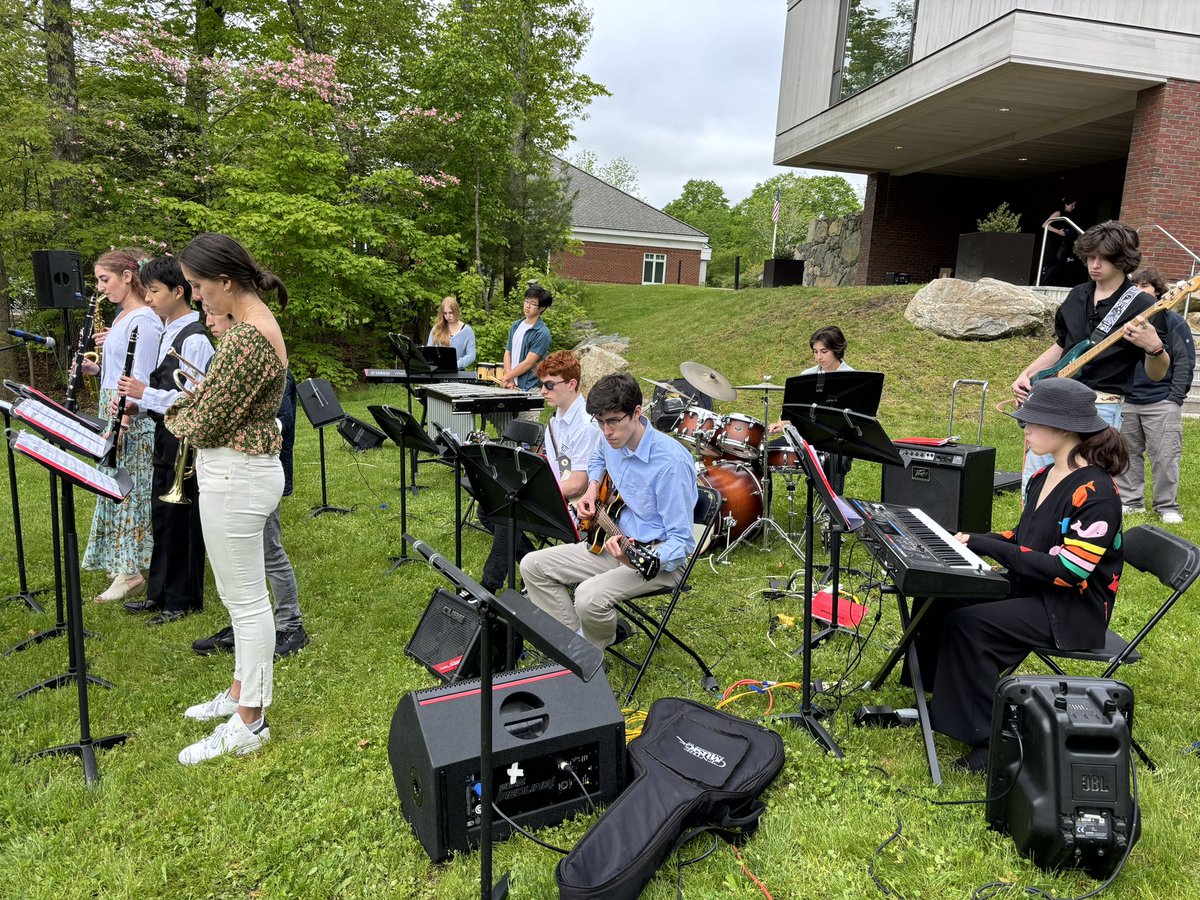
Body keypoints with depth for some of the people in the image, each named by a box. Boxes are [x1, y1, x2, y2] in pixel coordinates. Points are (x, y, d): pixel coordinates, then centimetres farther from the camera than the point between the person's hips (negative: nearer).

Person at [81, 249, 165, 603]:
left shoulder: (144, 320, -15)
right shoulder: (123, 316, 14)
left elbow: (141, 379, -20)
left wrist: (122, 421, -25)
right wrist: (97, 368, 3)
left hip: (132, 417, -9)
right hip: (112, 410, 9)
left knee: (131, 491, -4)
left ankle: (133, 571, 4)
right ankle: (123, 562, 25)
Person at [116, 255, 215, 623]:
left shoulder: (194, 339, -17)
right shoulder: (169, 333, 12)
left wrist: (145, 393, -19)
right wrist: (138, 402, 2)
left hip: (184, 438, -10)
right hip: (166, 435, 10)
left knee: (181, 517, 1)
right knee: (162, 514, 17)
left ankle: (184, 600, 14)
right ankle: (160, 593, 30)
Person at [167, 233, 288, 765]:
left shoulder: (246, 337, -23)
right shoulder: (257, 320, 9)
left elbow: (205, 424, -18)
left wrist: (176, 416, 2)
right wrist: (194, 403, 3)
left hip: (235, 476, -10)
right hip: (244, 468, 10)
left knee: (246, 600, 1)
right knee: (239, 594, 20)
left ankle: (249, 723, 15)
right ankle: (241, 692, 36)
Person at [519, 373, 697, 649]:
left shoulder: (671, 462, -27)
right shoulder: (612, 440, -3)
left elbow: (680, 539, -23)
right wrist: (592, 489, 6)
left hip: (660, 559, -8)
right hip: (614, 541, 8)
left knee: (589, 596, -31)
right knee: (533, 566, 0)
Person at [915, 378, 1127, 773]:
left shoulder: (1095, 493, -21)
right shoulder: (1044, 477, 7)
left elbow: (1069, 570, -26)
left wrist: (989, 546, -25)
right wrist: (978, 540, -3)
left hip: (1074, 610, -9)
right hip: (1031, 589, 9)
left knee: (968, 622, -26)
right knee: (940, 603, -5)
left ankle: (988, 739, -12)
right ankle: (940, 701, 8)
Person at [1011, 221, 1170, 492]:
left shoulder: (1142, 306, -6)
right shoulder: (1077, 296, 12)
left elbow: (1156, 375, -6)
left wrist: (1155, 348, -26)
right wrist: (1026, 374, 12)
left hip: (1100, 409, -6)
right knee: (1032, 483, 5)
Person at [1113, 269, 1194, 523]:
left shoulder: (1173, 321, 0)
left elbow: (1185, 361, -3)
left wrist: (1175, 398, -9)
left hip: (1161, 403, -4)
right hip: (1126, 401, 4)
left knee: (1165, 456, -3)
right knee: (1127, 454, 8)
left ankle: (1167, 506, 7)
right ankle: (1129, 501, 18)